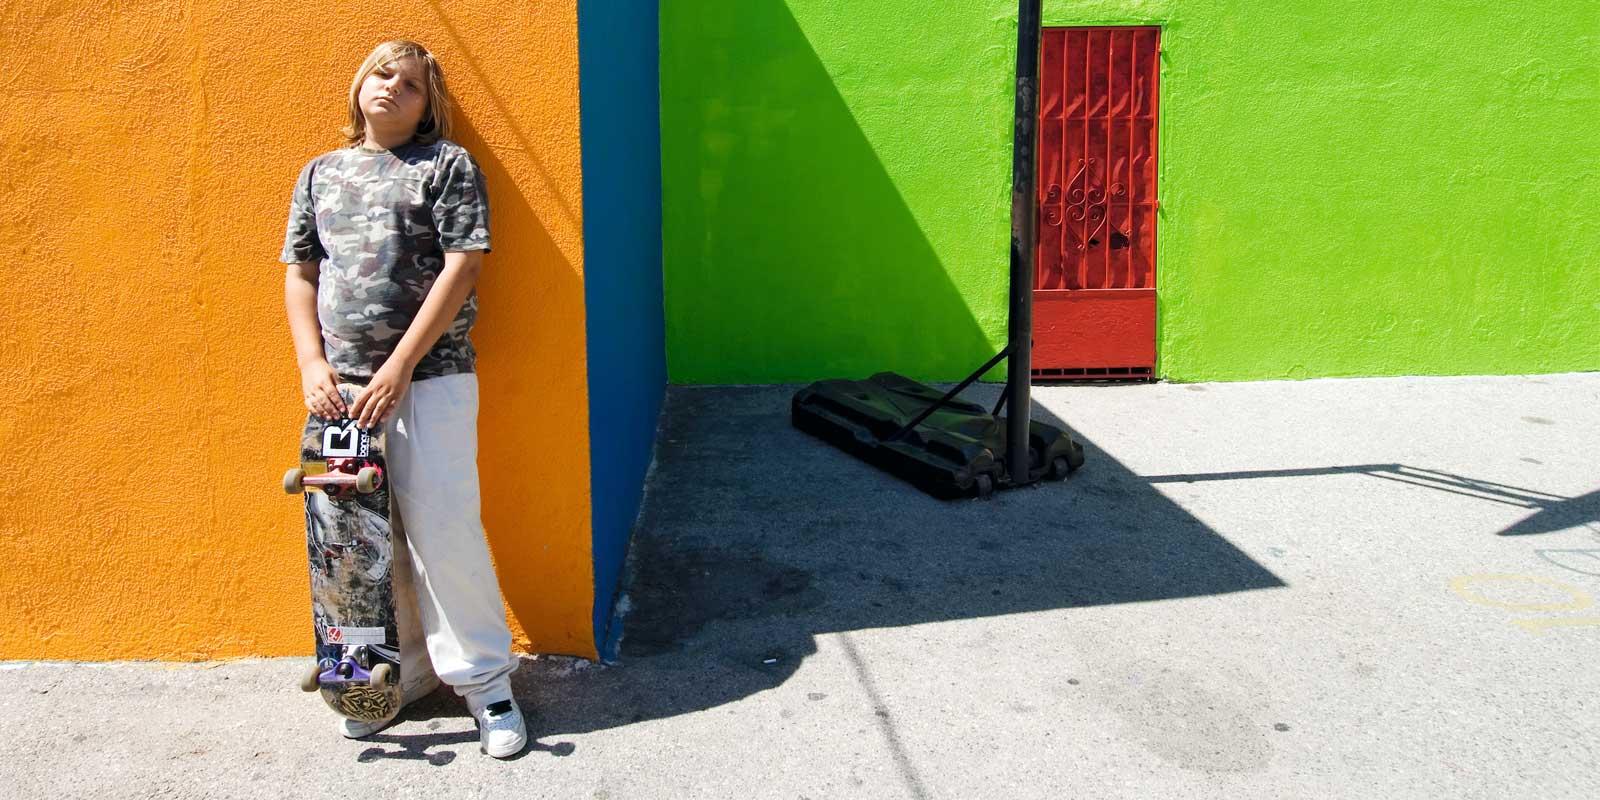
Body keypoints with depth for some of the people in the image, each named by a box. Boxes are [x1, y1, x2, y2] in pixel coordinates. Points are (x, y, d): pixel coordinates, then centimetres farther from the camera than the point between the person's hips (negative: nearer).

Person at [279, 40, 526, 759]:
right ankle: (399, 672, 23)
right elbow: (300, 274, 15)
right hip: (343, 384, 5)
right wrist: (313, 364, 0)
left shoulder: (448, 165, 1)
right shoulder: (321, 173, 16)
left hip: (429, 379, -5)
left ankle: (484, 679, 9)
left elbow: (462, 267, -8)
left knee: (441, 531, -6)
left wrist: (400, 366, -12)